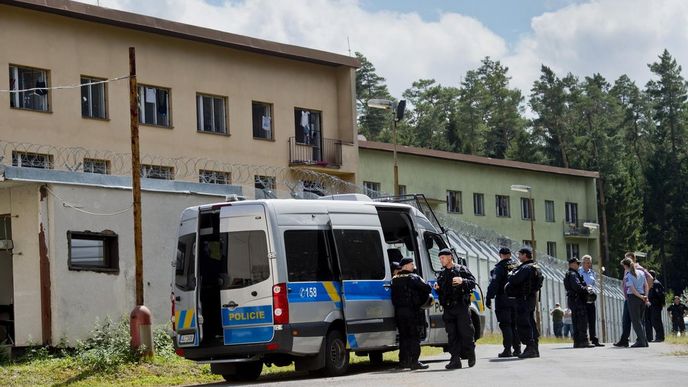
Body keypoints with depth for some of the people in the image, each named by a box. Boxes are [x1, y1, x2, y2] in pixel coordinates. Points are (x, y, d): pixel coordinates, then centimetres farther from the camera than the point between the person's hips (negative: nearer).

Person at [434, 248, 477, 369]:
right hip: (448, 308, 5)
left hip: (461, 306, -5)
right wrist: (437, 288, 4)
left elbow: (473, 282, -4)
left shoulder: (461, 269, 4)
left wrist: (462, 281, -21)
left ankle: (470, 353, 15)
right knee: (452, 334, 1)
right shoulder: (441, 274, 20)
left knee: (465, 331, -5)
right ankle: (455, 360, 1)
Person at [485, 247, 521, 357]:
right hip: (516, 300, 6)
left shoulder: (499, 268, -8)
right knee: (514, 325, 13)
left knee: (505, 325, -6)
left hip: (503, 301, -6)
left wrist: (488, 298, -12)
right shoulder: (517, 266, 11)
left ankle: (507, 350, -11)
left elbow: (493, 285, -14)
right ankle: (517, 349, 13)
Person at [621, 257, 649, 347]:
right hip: (642, 298, 6)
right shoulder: (641, 273, 9)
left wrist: (641, 296, -10)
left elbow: (632, 289, -16)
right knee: (641, 320, 15)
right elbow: (646, 285, 10)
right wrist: (645, 296, 7)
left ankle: (641, 341, -5)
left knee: (635, 321, 0)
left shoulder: (627, 275, -11)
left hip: (633, 297, -6)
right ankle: (644, 340, 15)